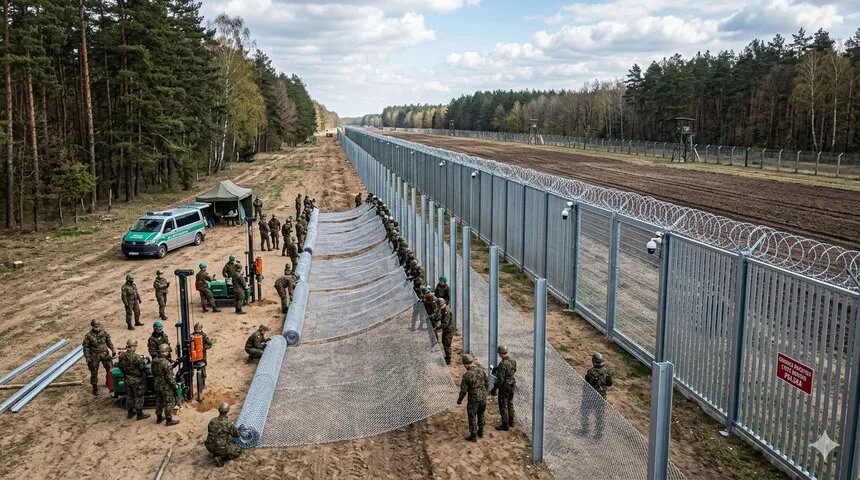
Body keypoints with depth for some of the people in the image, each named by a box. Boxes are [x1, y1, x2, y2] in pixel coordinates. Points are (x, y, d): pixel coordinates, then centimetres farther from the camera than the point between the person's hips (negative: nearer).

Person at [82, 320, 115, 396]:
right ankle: (95, 388, 20)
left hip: (104, 354, 3)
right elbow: (86, 347, -9)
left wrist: (113, 350, 12)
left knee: (110, 369, 6)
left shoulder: (103, 332, -2)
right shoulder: (88, 336, -13)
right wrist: (87, 358, -12)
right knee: (94, 372, 6)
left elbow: (108, 341, 11)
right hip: (94, 356, -3)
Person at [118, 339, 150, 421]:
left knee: (129, 395, 19)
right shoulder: (136, 357, -25)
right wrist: (144, 377, 1)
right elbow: (143, 368, -18)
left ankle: (130, 412, 31)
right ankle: (139, 414, 13)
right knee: (138, 397, 6)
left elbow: (121, 367, 9)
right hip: (136, 380, -6)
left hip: (127, 379, 7)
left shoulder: (122, 356, -5)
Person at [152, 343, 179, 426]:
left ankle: (159, 417, 35)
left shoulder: (154, 360, -2)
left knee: (159, 401, 21)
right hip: (166, 386, -8)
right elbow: (169, 377, -22)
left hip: (157, 385, 8)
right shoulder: (166, 363, -27)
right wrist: (174, 385, -10)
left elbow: (153, 373, 11)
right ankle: (169, 420, 11)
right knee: (169, 402, 4)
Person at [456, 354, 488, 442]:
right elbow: (486, 383, 5)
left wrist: (459, 400, 2)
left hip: (473, 399, -5)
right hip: (483, 397, 6)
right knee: (480, 415, 24)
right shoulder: (482, 370, -6)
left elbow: (463, 390, -14)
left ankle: (473, 436, 17)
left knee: (472, 417, 9)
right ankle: (480, 432, 36)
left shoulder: (466, 375, -20)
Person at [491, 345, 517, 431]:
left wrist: (494, 389, -16)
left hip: (504, 387, -8)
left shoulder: (503, 364, -27)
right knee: (510, 403, 21)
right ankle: (511, 421, 33)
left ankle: (505, 424, 10)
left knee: (503, 405, 3)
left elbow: (500, 379, -26)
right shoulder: (513, 361, -2)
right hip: (512, 385, 8)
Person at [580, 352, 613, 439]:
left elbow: (585, 385, -18)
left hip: (589, 397, -3)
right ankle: (598, 433, 26)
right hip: (601, 397, 3)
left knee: (585, 414, 17)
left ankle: (584, 431, 29)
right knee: (599, 416, 17)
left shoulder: (591, 372, -23)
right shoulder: (606, 372, -11)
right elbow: (610, 384, 3)